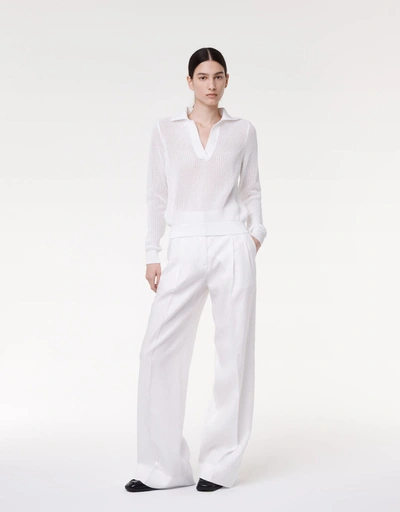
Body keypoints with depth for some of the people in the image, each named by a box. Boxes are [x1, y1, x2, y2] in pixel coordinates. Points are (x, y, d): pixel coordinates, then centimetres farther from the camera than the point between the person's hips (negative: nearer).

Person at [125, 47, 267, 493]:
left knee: (233, 351, 1)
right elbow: (157, 195, 8)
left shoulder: (243, 131, 7)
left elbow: (252, 190, 15)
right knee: (159, 350, -4)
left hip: (231, 247, 0)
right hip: (185, 251, 1)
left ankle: (220, 464, 11)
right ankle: (163, 466, 6)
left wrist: (256, 232, -2)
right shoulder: (166, 129, 7)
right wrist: (152, 255, 4)